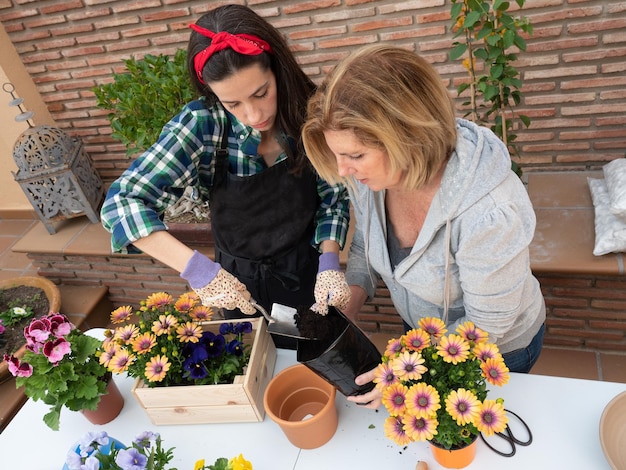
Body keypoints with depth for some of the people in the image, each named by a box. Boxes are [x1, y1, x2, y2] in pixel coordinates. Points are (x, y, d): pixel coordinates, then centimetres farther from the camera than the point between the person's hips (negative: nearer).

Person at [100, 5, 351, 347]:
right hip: (239, 284, 0)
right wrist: (196, 268, -36)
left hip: (310, 276, 1)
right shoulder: (202, 124, -23)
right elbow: (122, 203, -26)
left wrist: (329, 261, -24)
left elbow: (333, 198, -8)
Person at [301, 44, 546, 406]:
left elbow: (485, 326, -27)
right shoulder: (371, 172, -23)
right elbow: (365, 243, -3)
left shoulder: (490, 213, -43)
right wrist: (350, 301, -17)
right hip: (421, 328, 5)